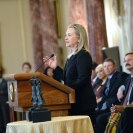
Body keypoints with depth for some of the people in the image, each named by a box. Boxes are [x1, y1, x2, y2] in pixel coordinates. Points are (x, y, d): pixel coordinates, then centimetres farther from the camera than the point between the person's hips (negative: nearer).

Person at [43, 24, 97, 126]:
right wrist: (55, 68, 12)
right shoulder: (71, 56, 16)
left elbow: (82, 80, -19)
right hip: (75, 103, 9)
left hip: (83, 103, -9)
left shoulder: (83, 55, -11)